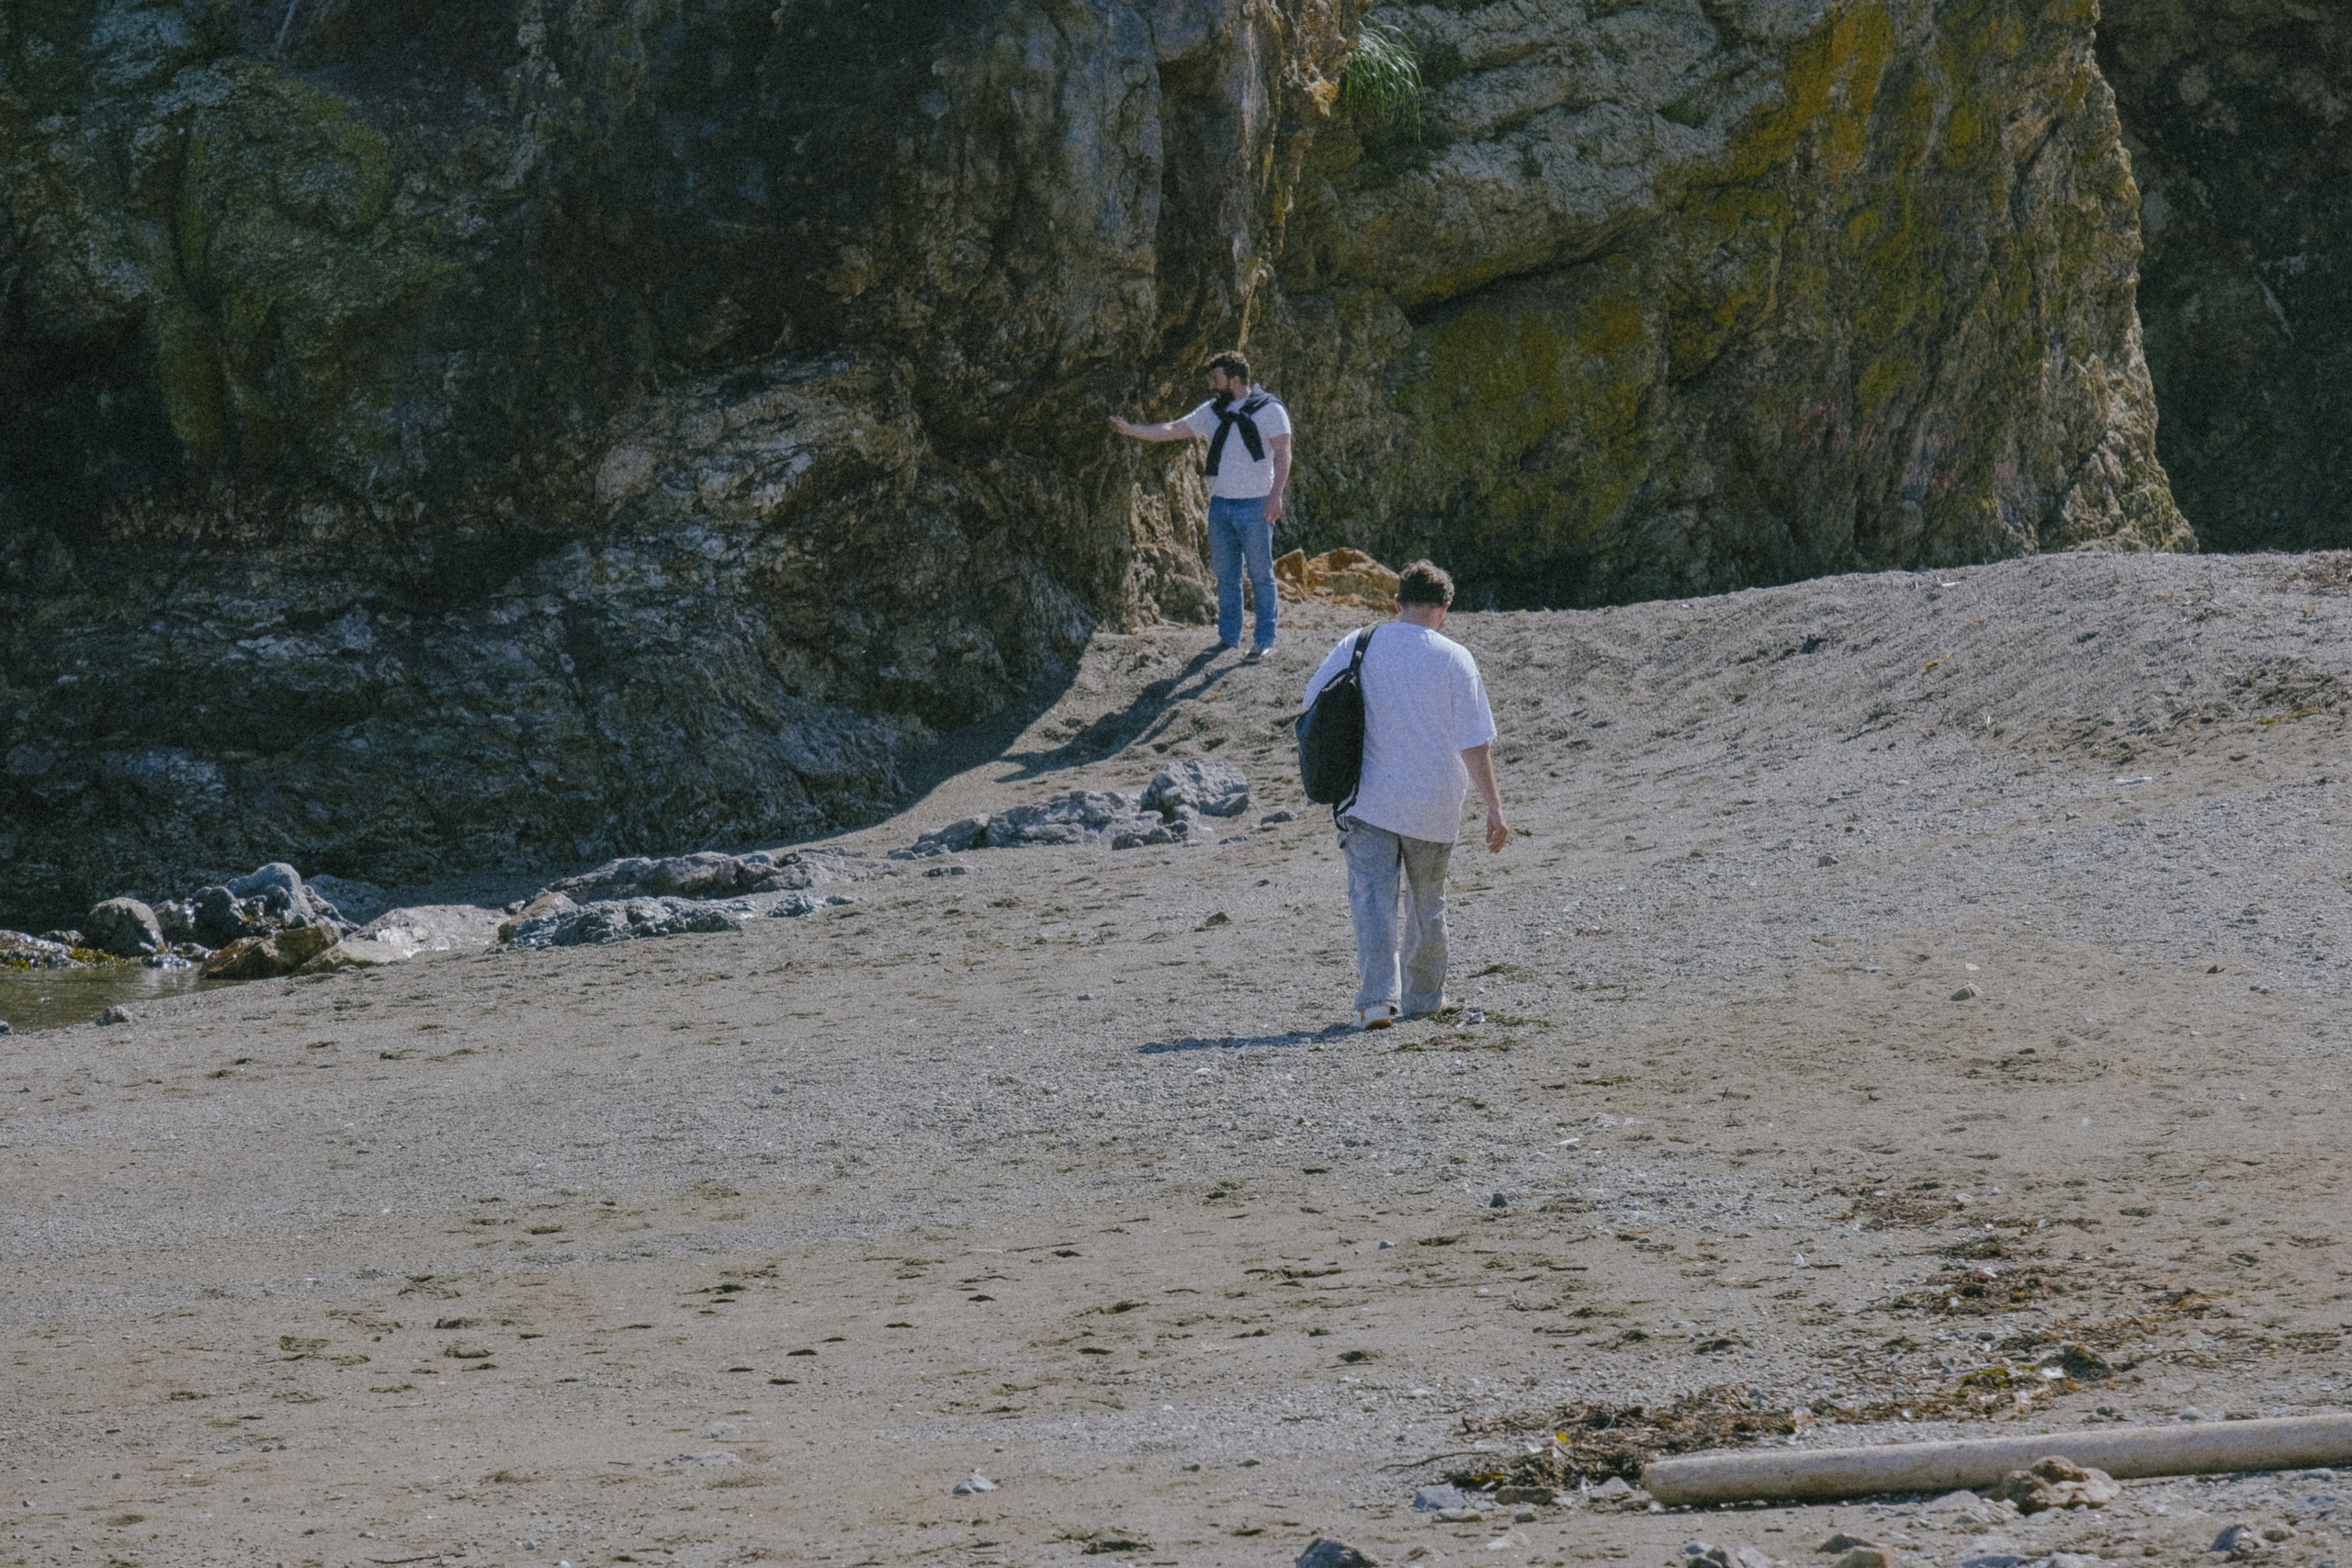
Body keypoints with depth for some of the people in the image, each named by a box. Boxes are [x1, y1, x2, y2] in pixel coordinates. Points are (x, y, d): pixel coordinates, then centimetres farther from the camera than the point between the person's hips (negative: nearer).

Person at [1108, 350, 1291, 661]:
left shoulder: (1269, 410, -6)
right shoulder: (1212, 412, 12)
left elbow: (1282, 453, -14)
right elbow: (1172, 430, 13)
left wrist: (1275, 495, -26)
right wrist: (1130, 430, 5)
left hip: (1255, 507, -6)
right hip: (1220, 504, 6)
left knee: (1261, 575, -2)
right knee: (1225, 575, 10)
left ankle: (1264, 640, 3)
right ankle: (1228, 636, 17)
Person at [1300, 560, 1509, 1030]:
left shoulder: (1355, 648, -2)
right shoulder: (1454, 659, -7)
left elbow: (1312, 704, 8)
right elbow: (1475, 744, -8)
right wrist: (1494, 809, -3)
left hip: (1367, 799, 0)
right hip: (1433, 805, 0)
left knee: (1372, 898, -3)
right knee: (1427, 902, 18)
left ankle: (1378, 997, -20)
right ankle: (1423, 997, 31)